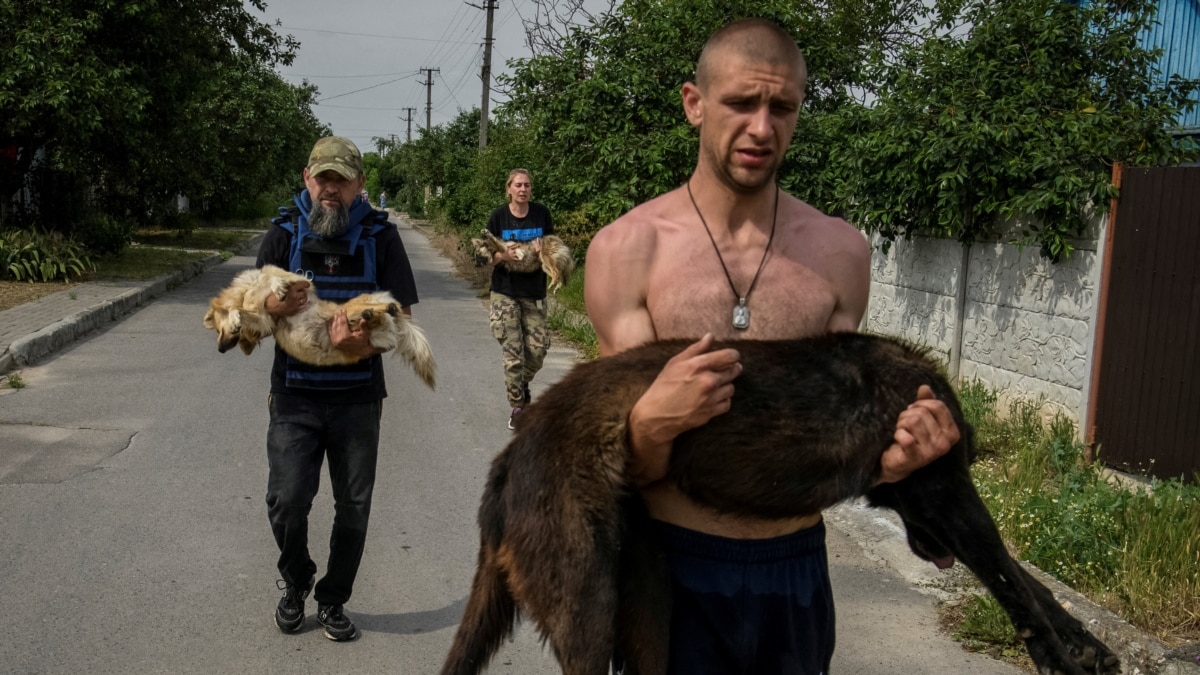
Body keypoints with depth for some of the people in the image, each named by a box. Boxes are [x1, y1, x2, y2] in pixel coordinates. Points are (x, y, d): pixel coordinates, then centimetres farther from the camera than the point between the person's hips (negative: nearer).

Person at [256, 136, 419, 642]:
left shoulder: (380, 236, -2)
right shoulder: (284, 233, 1)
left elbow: (402, 315, -2)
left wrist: (364, 343, -23)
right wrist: (278, 307, -19)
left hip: (358, 399, 0)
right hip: (295, 396, 0)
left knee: (354, 507, 7)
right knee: (286, 501, -6)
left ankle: (333, 600, 29)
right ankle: (295, 582, 24)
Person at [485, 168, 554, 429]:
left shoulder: (541, 213, 1)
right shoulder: (498, 217, -4)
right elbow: (488, 255, -2)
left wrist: (543, 247, -14)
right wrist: (503, 256, -24)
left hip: (534, 292, 2)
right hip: (505, 293, -2)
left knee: (538, 348, 2)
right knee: (513, 352, -4)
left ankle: (521, 385, 33)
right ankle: (517, 406, 9)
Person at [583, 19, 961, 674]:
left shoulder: (841, 252, -1)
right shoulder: (626, 249, -9)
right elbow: (629, 471, -7)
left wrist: (888, 458, -13)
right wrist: (650, 424, -29)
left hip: (796, 568, 3)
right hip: (674, 566, -2)